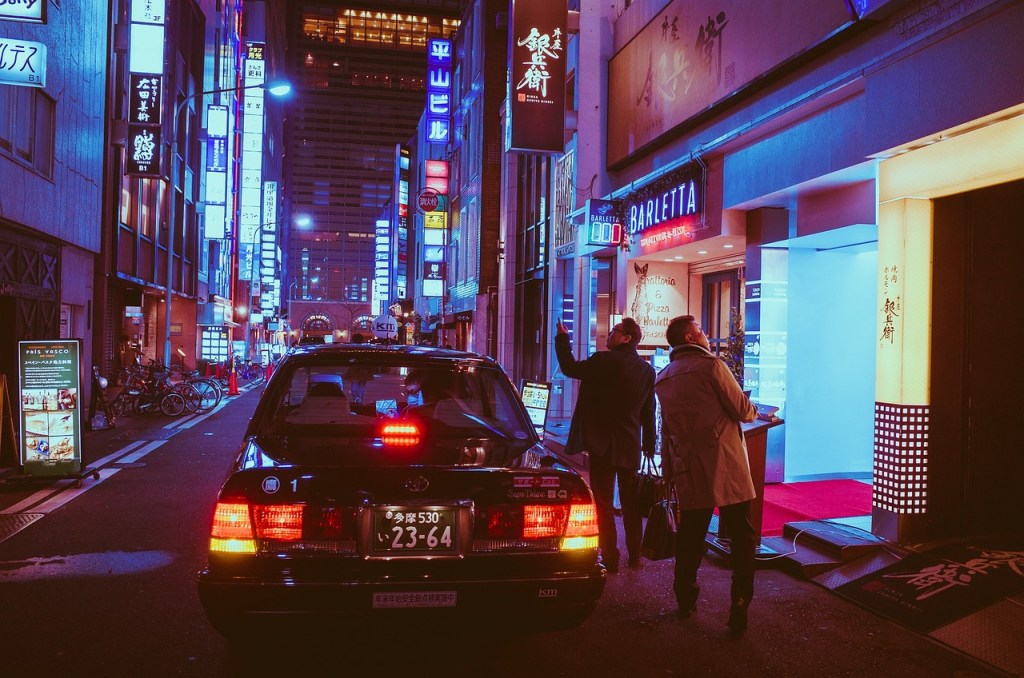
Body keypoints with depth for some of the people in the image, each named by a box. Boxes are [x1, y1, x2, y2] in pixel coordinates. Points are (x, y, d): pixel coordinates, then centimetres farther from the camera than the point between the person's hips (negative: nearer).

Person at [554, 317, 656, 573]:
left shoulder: (604, 361, -15)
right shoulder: (647, 370, 4)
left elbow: (569, 367, -4)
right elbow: (648, 412, 11)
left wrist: (562, 337, 9)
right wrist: (649, 445, 20)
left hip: (602, 445, -6)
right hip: (630, 446, 6)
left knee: (604, 503, 2)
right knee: (631, 503, 15)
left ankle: (610, 558, 4)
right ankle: (635, 556, 23)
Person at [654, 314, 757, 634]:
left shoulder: (663, 378, 12)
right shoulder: (711, 365, -9)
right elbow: (742, 410, -8)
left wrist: (670, 471, 20)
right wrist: (754, 410, 16)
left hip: (688, 472, 6)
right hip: (726, 468, -6)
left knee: (690, 536, 15)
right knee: (742, 538, 2)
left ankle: (686, 600, 22)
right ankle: (739, 608, -1)